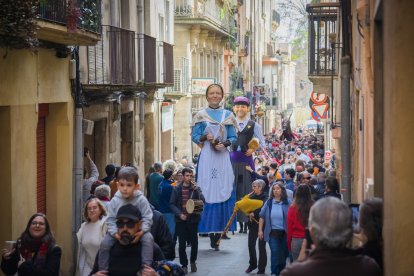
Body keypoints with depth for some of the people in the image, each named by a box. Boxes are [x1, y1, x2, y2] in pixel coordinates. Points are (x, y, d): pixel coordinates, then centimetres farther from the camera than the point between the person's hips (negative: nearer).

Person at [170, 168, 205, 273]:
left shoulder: (196, 188, 3)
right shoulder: (177, 189, 3)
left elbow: (202, 201, -8)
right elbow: (172, 204, 2)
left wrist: (196, 190, -19)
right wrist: (179, 214, -11)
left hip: (193, 220, 0)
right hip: (181, 220, 0)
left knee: (194, 242, 4)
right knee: (182, 244, 1)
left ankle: (193, 261, 27)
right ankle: (184, 265, 12)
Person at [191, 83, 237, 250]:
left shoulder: (228, 116, 11)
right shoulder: (201, 115, 8)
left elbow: (233, 137, 9)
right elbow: (194, 136, 5)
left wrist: (224, 144, -10)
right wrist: (205, 137, -14)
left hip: (223, 157, 1)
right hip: (207, 157, -1)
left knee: (222, 191, -3)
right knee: (207, 191, -7)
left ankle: (219, 230, 1)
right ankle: (210, 230, -4)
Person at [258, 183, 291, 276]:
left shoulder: (287, 203, -3)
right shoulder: (268, 203, 2)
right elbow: (262, 217, 6)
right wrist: (260, 230, 2)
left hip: (284, 233, 0)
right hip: (273, 232, 0)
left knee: (284, 254, 10)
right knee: (275, 253, -8)